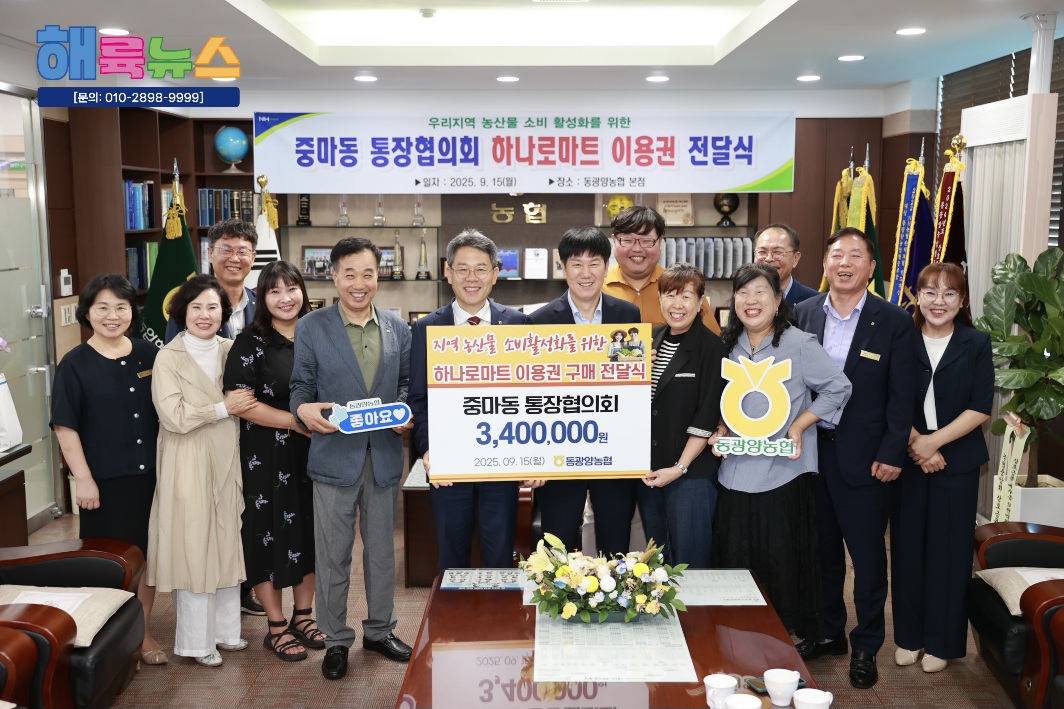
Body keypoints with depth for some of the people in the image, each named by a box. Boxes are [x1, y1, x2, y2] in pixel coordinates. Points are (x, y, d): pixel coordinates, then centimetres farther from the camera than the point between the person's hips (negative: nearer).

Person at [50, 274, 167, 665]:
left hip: (150, 475, 3)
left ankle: (143, 633, 26)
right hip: (105, 482, -3)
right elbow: (65, 427, -7)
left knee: (147, 556, 11)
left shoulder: (150, 355, 4)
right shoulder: (75, 364, -6)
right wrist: (83, 479, -12)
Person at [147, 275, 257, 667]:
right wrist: (223, 408, -13)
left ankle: (225, 628, 26)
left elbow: (246, 401, 16)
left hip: (226, 460, 5)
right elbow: (173, 416, -17)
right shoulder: (169, 357, -9)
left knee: (227, 544, 12)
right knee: (193, 548, 1)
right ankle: (197, 640, 14)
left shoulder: (231, 350, 5)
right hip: (188, 463, -5)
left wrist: (242, 405, -4)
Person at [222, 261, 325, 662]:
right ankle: (276, 628, 16)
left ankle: (302, 616, 28)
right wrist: (296, 421, -19)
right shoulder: (251, 342, -9)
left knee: (310, 529, 12)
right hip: (267, 456, -5)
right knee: (270, 532, 2)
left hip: (313, 452, 5)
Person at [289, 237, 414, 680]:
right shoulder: (311, 328, -2)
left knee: (382, 549, 15)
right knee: (333, 555, 6)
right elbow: (301, 387, 0)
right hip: (335, 456, -2)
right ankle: (336, 640, 21)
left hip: (385, 456, 3)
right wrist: (304, 409, -22)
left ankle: (379, 631, 31)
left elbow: (406, 384, 10)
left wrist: (406, 415, -9)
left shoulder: (397, 328, 6)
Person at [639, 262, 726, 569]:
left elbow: (706, 418, -11)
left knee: (689, 559, 1)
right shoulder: (650, 339, 7)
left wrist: (680, 468, -14)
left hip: (691, 472, -5)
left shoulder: (712, 348, -9)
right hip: (647, 471, 5)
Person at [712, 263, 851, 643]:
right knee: (734, 560, 11)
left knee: (782, 564, 3)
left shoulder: (799, 344, -7)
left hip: (783, 475, -5)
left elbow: (838, 388, -5)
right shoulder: (728, 346, 9)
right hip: (736, 473, 5)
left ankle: (790, 635, 21)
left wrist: (799, 426, -12)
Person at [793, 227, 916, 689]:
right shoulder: (803, 314, 4)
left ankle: (866, 647, 22)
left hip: (864, 455, -3)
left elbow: (901, 395, -5)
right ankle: (829, 633, 31)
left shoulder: (893, 321, -5)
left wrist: (891, 455, -10)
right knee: (822, 548, 15)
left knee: (867, 553, 6)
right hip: (810, 448, 3)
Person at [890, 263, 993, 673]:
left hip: (956, 461, 0)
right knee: (908, 545, 5)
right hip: (908, 458, 1)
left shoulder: (976, 344, 0)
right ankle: (909, 635, 19)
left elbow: (980, 408, -5)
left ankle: (941, 640, 18)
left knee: (948, 548, 4)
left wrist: (933, 442, -14)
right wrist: (913, 443, -13)